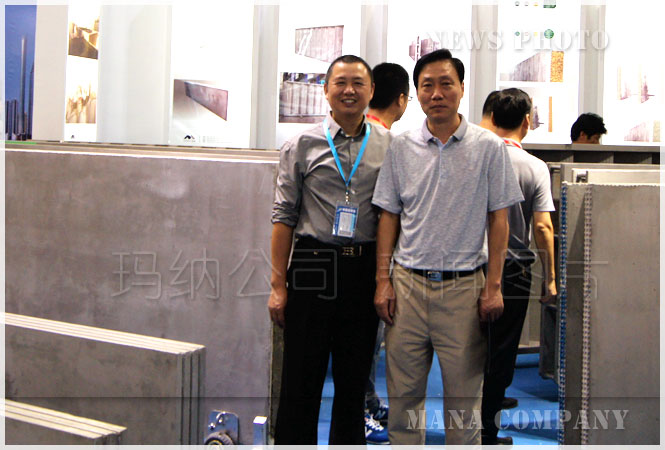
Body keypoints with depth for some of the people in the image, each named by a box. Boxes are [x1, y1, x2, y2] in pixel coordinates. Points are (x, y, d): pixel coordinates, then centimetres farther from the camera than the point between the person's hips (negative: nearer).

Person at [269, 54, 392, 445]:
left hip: (366, 267, 2)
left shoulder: (389, 146, 7)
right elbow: (284, 217, 2)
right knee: (302, 380, 1)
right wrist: (278, 285, -3)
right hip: (313, 264, -1)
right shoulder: (302, 145, 3)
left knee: (355, 380, 11)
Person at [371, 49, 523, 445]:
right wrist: (383, 280, 2)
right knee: (403, 391, 9)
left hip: (464, 286, -2)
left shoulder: (490, 147, -1)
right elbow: (390, 216, 9)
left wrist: (494, 285, -6)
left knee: (464, 393, 6)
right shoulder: (401, 147, 5)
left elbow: (499, 218, 0)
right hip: (408, 283, 2)